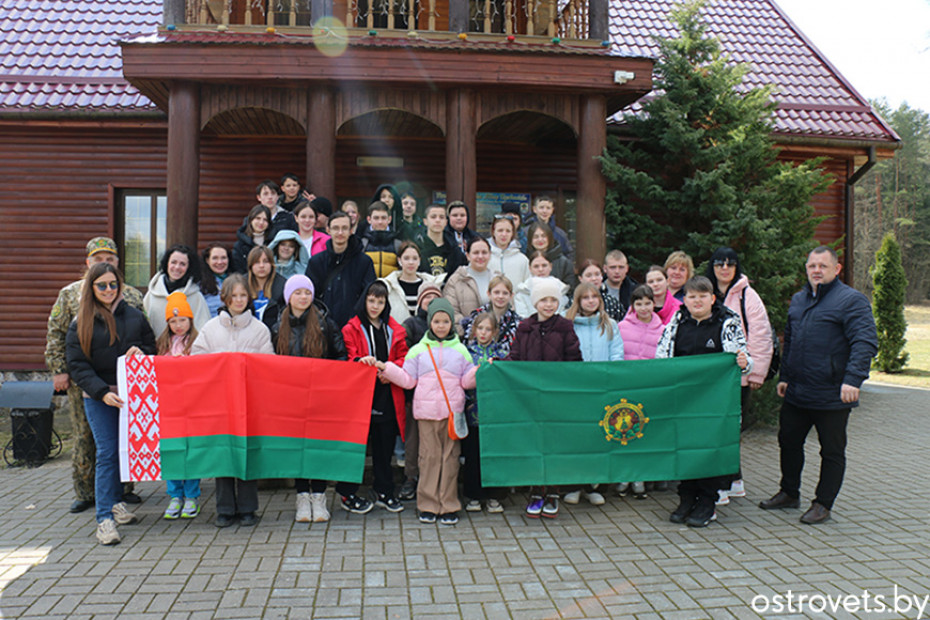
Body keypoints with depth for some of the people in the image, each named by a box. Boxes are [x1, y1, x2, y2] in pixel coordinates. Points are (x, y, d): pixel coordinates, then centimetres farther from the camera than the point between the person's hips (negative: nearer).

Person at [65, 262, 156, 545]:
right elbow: (78, 366, -3)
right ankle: (105, 518, -5)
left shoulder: (134, 316, 9)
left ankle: (116, 501, 29)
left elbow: (152, 347, 16)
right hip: (98, 399, -3)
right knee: (107, 453, -7)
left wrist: (141, 352, -9)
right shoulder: (80, 324, 2)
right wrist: (102, 393, -16)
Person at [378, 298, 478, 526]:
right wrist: (386, 368, 0)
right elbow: (408, 380, 8)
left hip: (453, 411, 1)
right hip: (426, 411, 0)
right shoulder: (418, 350, 10)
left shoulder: (460, 350, 11)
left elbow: (467, 381, 9)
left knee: (450, 456, 2)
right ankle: (428, 505, 10)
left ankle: (449, 506, 10)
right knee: (429, 456, 1)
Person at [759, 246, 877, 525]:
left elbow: (865, 343, -18)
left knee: (832, 451, 6)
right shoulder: (798, 300, 13)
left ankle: (823, 504, 19)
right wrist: (784, 376, 17)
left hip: (832, 396, -7)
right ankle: (789, 493, 32)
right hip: (796, 393, 7)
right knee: (788, 441, 16)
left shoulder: (851, 300, -10)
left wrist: (853, 379, -28)